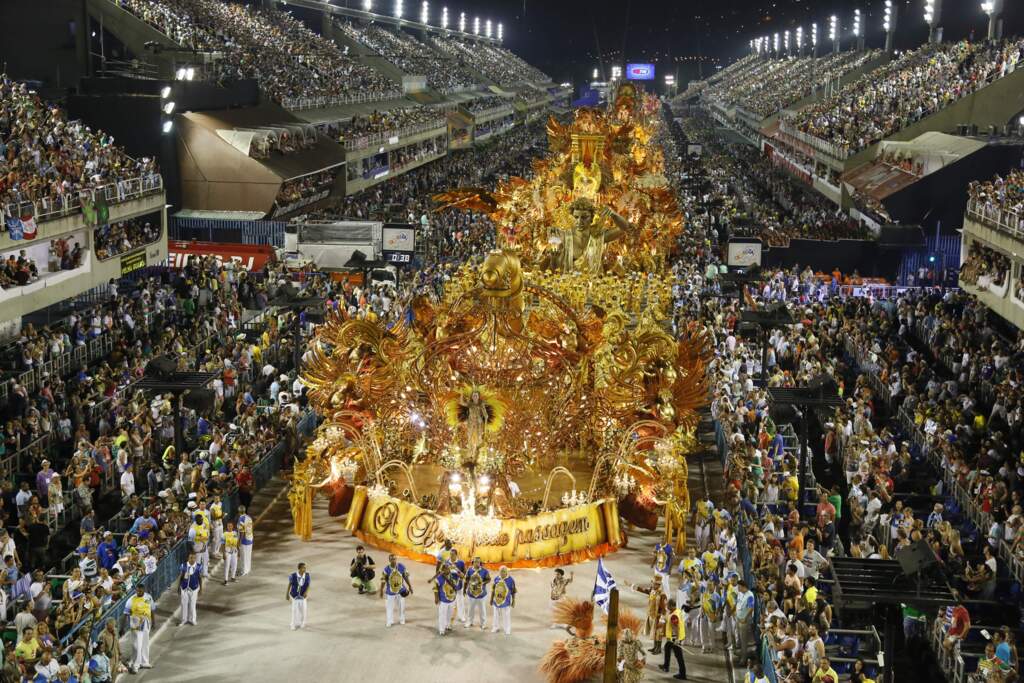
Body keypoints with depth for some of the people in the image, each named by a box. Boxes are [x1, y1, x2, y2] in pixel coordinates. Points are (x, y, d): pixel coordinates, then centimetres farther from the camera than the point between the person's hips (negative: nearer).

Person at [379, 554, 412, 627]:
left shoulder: (402, 567, -13)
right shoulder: (386, 569, -18)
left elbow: (406, 577, -1)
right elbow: (383, 581, -8)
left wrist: (410, 587, 3)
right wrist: (381, 591, -3)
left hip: (401, 590, 2)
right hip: (390, 591, -2)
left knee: (402, 606, 14)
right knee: (389, 606, 4)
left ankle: (402, 620, 34)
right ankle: (389, 622, 19)